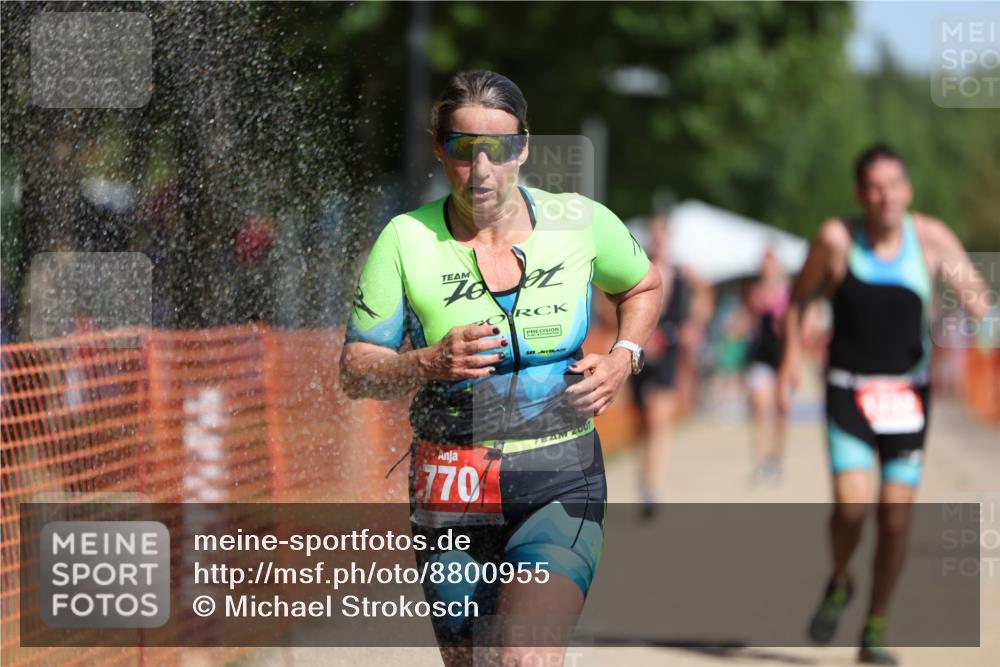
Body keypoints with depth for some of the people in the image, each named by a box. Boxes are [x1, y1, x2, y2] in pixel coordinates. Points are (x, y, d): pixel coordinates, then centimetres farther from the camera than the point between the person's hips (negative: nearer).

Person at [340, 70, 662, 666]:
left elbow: (644, 286, 22)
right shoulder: (407, 241, -3)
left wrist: (624, 359, 4)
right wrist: (428, 364, -17)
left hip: (562, 482, -1)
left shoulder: (581, 222, 1)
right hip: (453, 490, 1)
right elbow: (356, 371, 1)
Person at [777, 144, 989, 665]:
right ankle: (838, 583, 17)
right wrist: (791, 356, -2)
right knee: (851, 506, -16)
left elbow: (979, 305, -6)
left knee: (896, 519, -1)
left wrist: (971, 294, -29)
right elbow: (798, 296, 7)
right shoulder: (837, 239, -8)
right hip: (849, 391, -1)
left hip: (907, 392, 1)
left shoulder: (930, 238, -6)